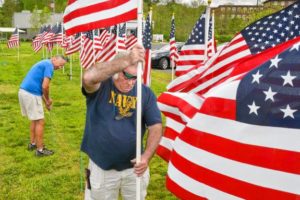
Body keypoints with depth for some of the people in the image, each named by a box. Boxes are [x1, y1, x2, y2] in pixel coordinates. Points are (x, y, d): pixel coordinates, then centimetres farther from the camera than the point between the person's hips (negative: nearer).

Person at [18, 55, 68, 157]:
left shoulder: (43, 63, 22)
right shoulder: (49, 65, -9)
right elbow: (45, 86, -18)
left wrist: (46, 102, 23)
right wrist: (48, 99, 0)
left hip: (23, 92, 10)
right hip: (31, 94, -10)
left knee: (35, 120, 23)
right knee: (40, 122, 1)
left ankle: (32, 143, 33)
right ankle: (40, 150, 8)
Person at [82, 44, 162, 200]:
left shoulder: (145, 93, -6)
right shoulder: (101, 87, -13)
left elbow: (156, 126, -5)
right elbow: (88, 77, -37)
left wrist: (147, 156, -20)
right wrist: (127, 60, -42)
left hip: (134, 167, 2)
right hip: (101, 168, -2)